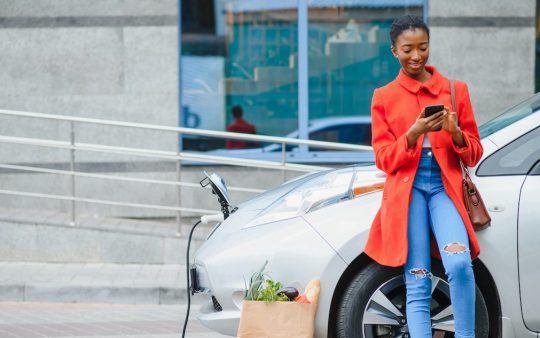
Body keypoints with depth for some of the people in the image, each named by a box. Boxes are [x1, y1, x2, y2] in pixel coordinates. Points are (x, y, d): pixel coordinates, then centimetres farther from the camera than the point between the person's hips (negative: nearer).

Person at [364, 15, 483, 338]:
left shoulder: (456, 90, 11)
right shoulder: (384, 97, 9)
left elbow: (475, 155, 11)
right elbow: (385, 159, 4)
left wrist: (456, 134, -11)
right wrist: (413, 134, -14)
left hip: (445, 188, 0)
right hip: (406, 191, 0)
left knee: (459, 263, -25)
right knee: (418, 284, -7)